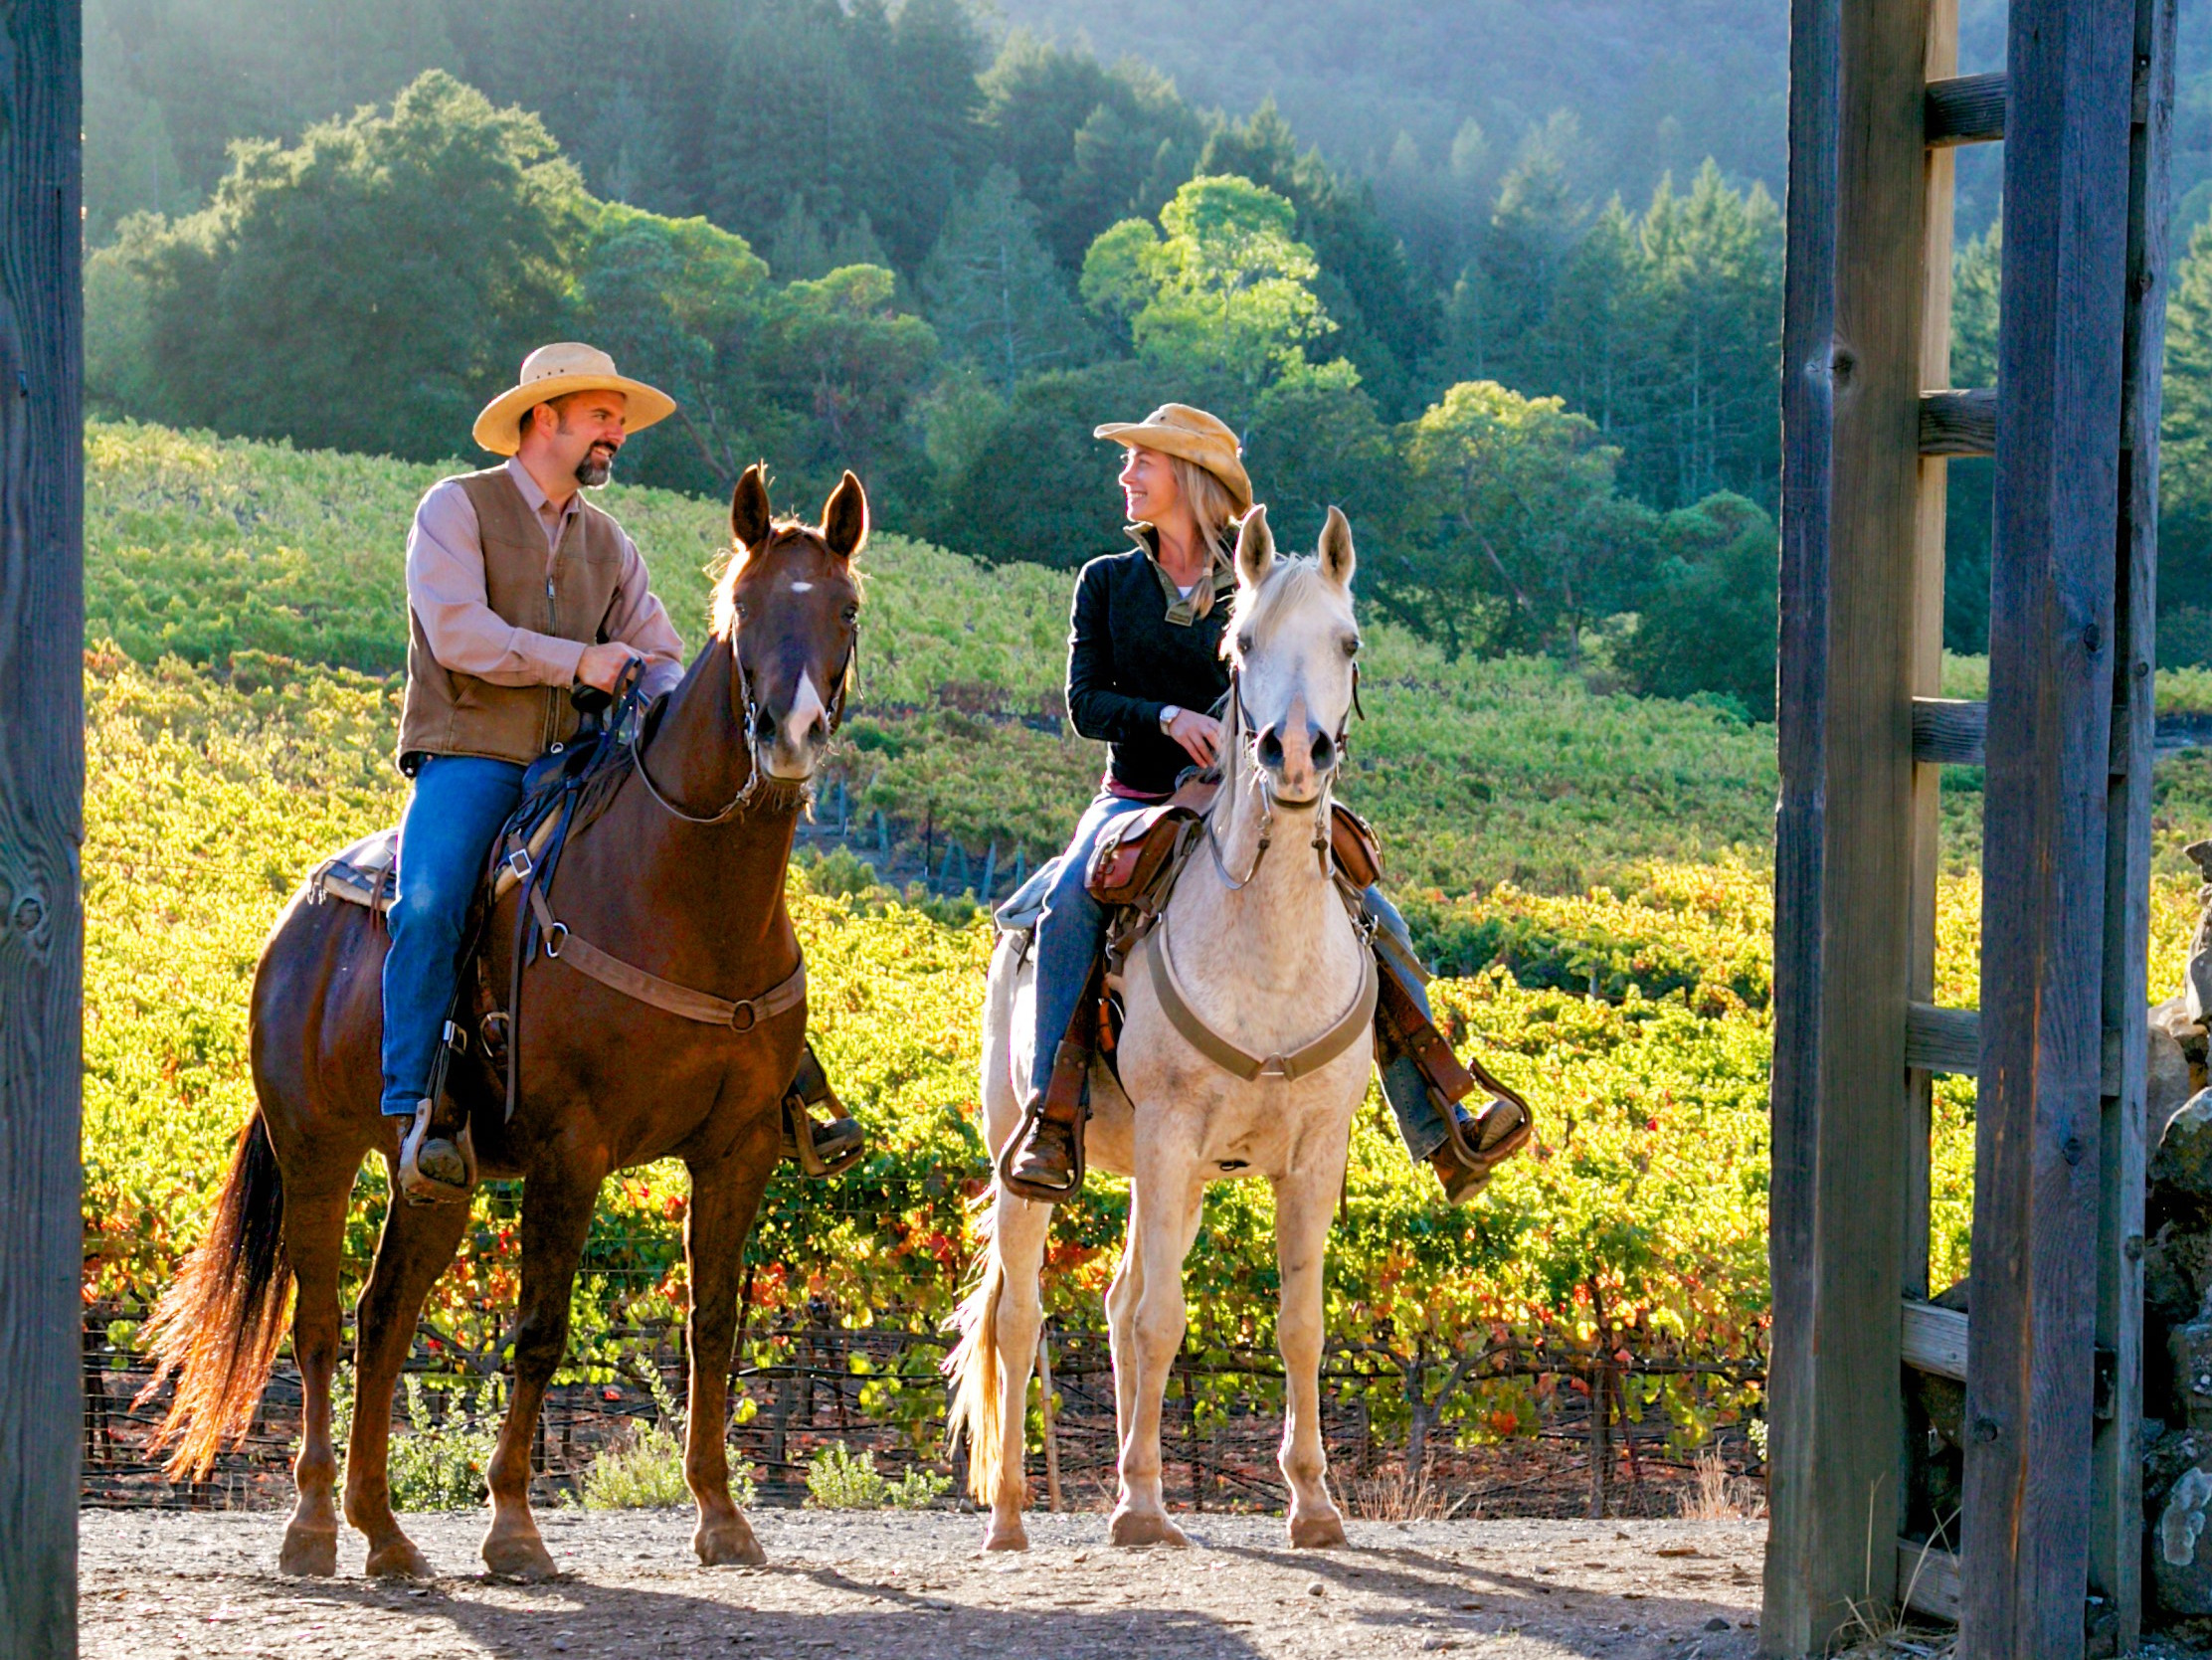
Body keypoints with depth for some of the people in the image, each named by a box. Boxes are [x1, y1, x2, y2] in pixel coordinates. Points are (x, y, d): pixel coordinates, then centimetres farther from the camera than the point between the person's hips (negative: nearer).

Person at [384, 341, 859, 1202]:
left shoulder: (606, 542, 18)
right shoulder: (456, 509, 1)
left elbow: (659, 659, 16)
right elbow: (457, 633, -13)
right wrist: (576, 662, -18)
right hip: (467, 762, -5)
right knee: (430, 906, -32)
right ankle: (416, 1112, -30)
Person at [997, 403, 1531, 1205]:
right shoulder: (1107, 584, 8)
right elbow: (1085, 700, -2)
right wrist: (1168, 717, -20)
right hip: (1137, 800, -1)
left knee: (1377, 925, -14)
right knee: (1072, 899, -35)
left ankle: (1442, 1134, -13)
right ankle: (1053, 1115, -39)